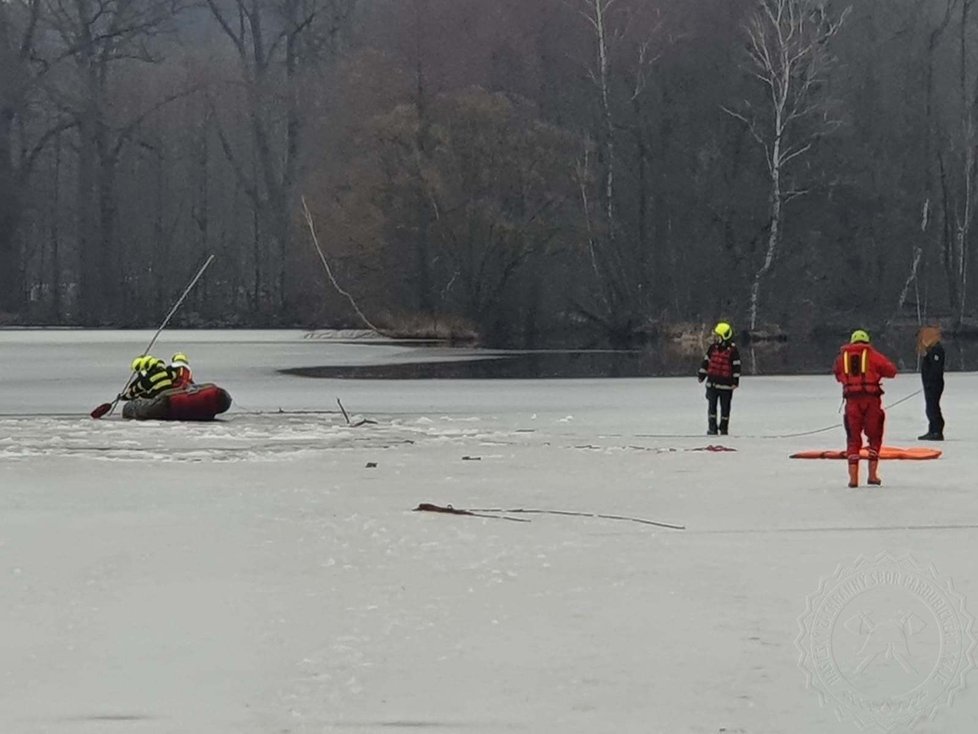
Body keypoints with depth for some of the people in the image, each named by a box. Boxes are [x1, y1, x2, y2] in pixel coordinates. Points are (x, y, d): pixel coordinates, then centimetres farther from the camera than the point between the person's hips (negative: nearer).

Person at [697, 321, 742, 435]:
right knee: (712, 406, 1)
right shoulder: (713, 348, 5)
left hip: (725, 384, -4)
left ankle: (723, 428, 16)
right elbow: (706, 362, 15)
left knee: (725, 407, 5)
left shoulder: (732, 350, -9)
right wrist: (701, 375, 16)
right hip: (712, 382, 4)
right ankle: (712, 428, 5)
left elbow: (736, 366, -7)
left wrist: (735, 381, -10)